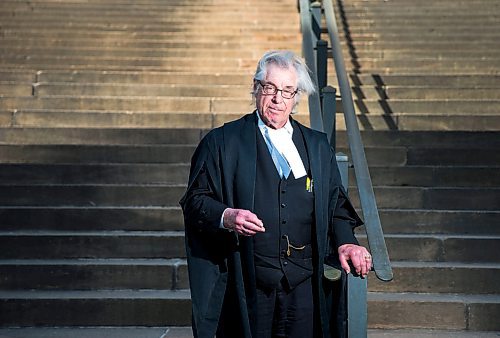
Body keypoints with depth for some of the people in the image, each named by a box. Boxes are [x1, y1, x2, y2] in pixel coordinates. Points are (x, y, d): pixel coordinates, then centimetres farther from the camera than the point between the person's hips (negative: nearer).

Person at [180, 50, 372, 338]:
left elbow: (336, 204, 18)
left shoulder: (318, 147, 14)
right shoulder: (221, 142, 3)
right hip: (248, 287, -2)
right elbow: (195, 200, 0)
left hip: (304, 285, 3)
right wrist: (225, 216, -20)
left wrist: (345, 241, -1)